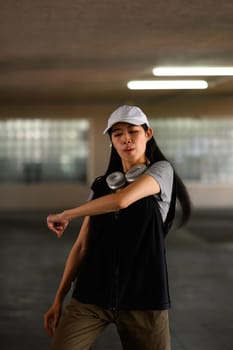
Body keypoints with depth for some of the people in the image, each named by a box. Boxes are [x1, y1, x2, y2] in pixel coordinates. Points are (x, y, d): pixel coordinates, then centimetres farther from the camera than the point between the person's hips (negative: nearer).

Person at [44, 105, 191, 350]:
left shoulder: (162, 170, -1)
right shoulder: (101, 185, 12)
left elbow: (122, 200, -18)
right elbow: (82, 246, 11)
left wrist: (65, 215, -6)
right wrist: (59, 298, 7)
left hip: (142, 296, -3)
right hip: (90, 295, 3)